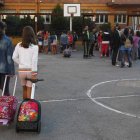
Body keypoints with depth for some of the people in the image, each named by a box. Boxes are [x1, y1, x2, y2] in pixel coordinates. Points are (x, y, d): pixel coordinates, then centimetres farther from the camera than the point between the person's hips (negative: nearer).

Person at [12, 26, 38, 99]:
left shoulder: (19, 45, 1)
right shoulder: (34, 46, -8)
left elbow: (14, 57, 1)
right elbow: (34, 60, -13)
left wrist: (21, 63, 13)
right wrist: (34, 72, -11)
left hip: (21, 70, 3)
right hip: (30, 70, -3)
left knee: (24, 89, 19)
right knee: (29, 90, 4)